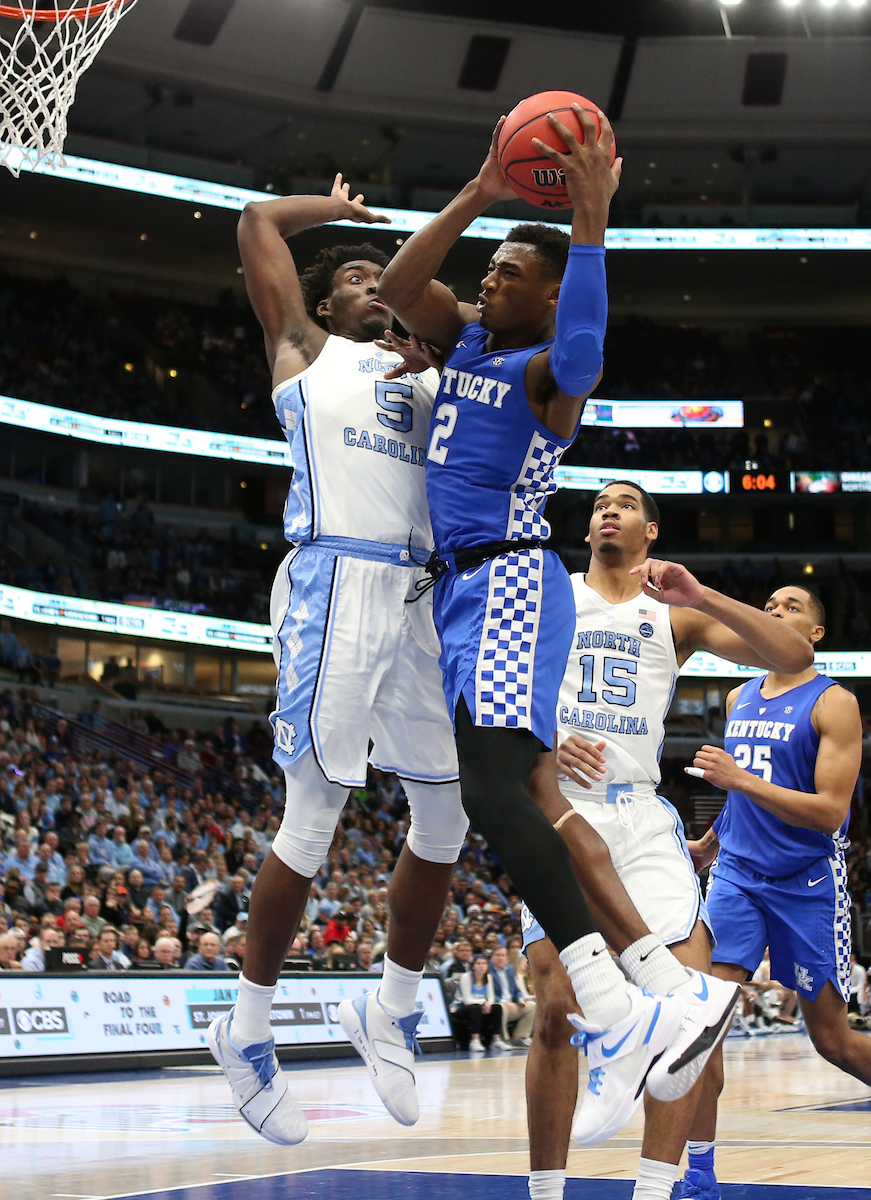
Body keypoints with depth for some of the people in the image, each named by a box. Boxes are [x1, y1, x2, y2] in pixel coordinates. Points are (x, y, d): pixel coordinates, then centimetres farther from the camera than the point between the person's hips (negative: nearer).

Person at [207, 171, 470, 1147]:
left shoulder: (426, 370, 26)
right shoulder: (305, 349, 13)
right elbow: (258, 223, 8)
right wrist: (338, 207, 24)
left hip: (421, 595, 6)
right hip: (337, 582, -6)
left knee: (447, 819, 6)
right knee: (313, 821, -6)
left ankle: (388, 1009, 23)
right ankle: (247, 1029, 7)